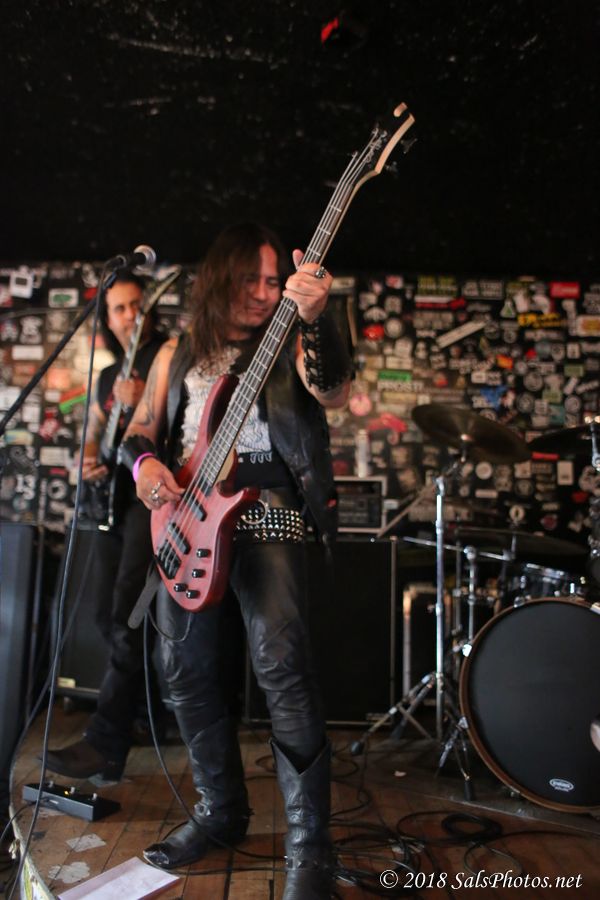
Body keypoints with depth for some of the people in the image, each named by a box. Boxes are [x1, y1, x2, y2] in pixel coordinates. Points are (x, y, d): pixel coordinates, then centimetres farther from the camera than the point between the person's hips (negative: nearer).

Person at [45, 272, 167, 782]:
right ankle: (143, 703, 26)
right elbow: (93, 434, 23)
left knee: (126, 616, -13)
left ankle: (107, 744, -9)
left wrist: (140, 405, -24)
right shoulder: (107, 376, 22)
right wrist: (88, 459, 2)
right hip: (112, 498, 8)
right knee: (109, 615, 10)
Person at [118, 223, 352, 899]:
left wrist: (314, 318, -32)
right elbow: (139, 430, 18)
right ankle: (220, 811, 31)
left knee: (282, 665, -16)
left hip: (267, 511, -4)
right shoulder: (177, 354, 18)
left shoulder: (289, 344, 7)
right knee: (187, 672, 9)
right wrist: (144, 462, -6)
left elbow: (332, 392, -15)